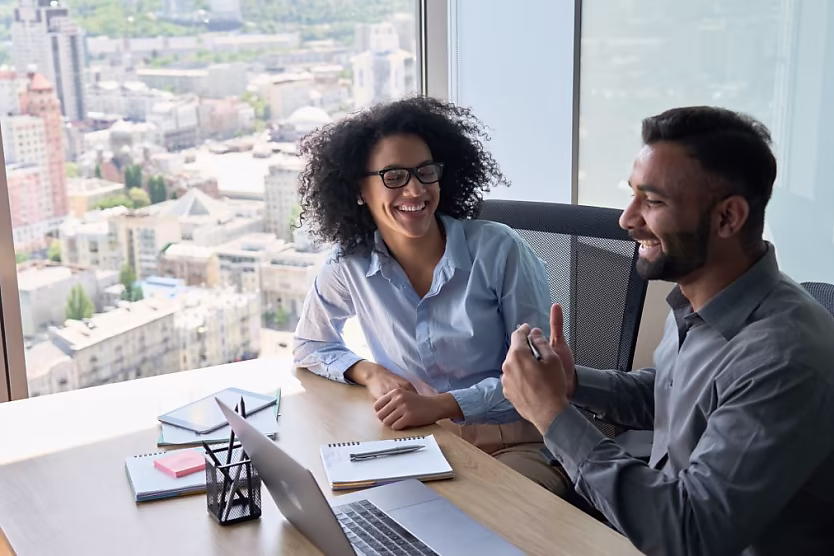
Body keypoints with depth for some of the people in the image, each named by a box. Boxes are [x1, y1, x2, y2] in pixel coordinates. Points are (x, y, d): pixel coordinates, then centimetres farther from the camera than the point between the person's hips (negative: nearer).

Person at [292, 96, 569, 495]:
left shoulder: (500, 250, -12)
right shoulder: (349, 266, -3)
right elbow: (310, 345, 15)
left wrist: (441, 404, -21)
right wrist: (370, 372, -6)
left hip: (516, 444, -3)